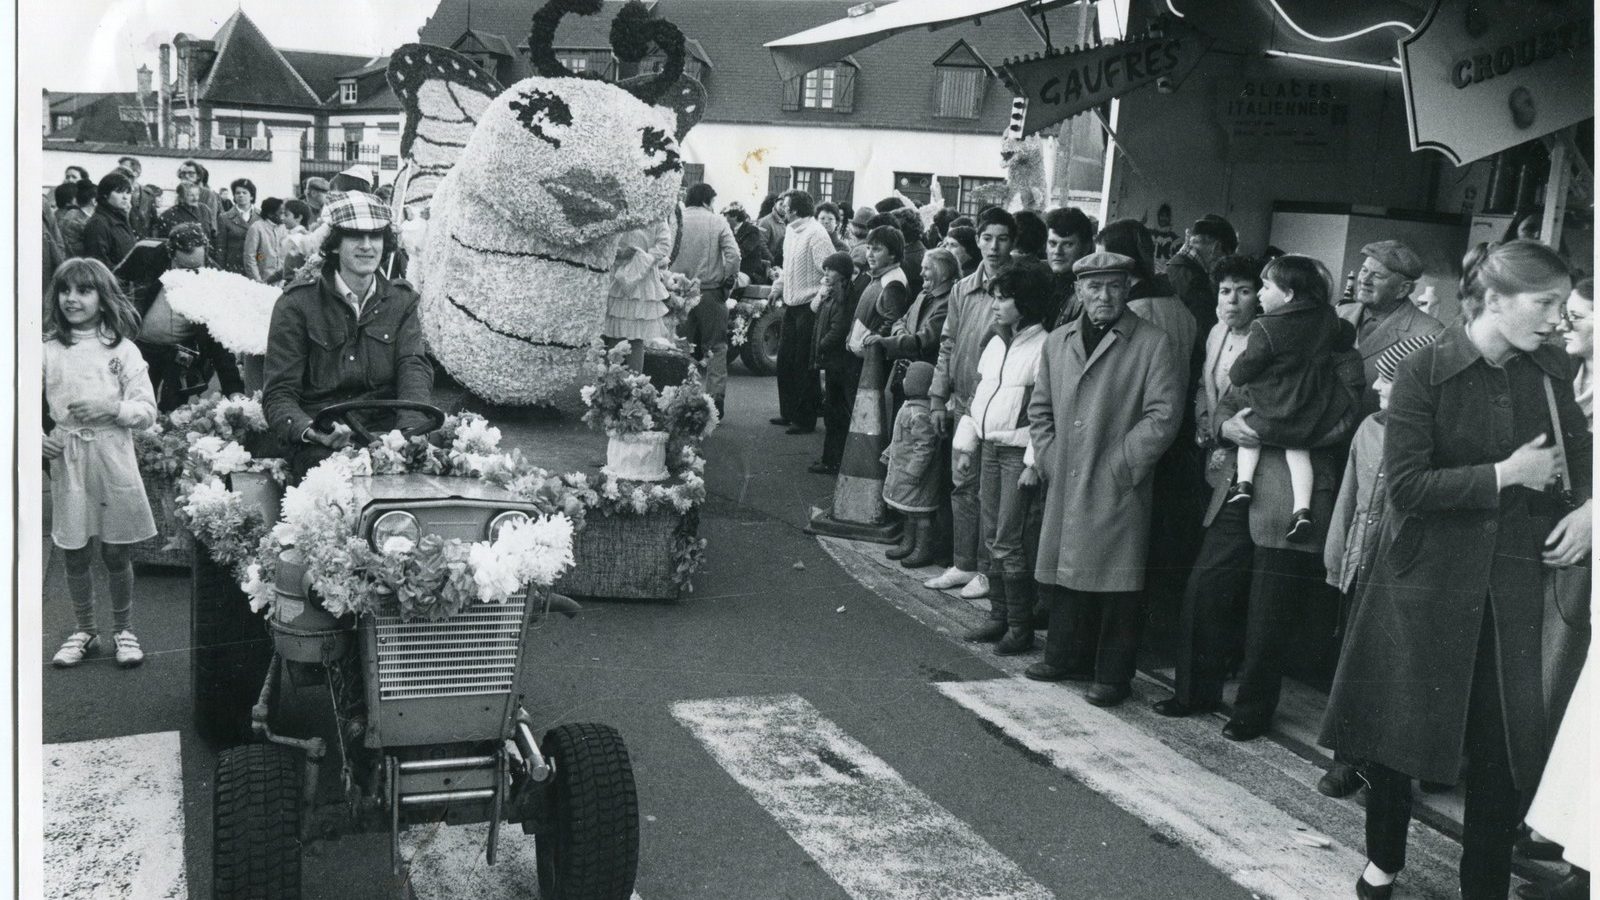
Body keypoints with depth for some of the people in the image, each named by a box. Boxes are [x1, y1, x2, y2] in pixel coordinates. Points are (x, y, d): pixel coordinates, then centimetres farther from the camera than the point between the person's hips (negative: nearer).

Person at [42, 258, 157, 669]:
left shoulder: (121, 350, -2)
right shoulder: (48, 351, 2)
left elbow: (148, 412, -2)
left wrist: (111, 408, -19)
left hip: (112, 458, -2)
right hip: (66, 460, 2)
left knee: (115, 553, 7)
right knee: (74, 554, 9)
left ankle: (123, 628, 23)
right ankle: (85, 630, 25)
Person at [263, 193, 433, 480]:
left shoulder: (401, 300, 14)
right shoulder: (297, 305, 2)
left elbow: (414, 368, -2)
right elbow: (279, 396, -3)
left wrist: (409, 430, -23)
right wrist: (311, 431, -27)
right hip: (322, 442, -3)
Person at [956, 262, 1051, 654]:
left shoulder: (1044, 347, -13)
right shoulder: (996, 343, 13)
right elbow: (977, 395, 19)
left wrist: (1034, 463, -18)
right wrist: (965, 444, 17)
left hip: (1019, 453, -8)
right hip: (990, 447, 8)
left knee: (1007, 541, -8)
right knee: (991, 537, 11)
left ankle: (1020, 627, 1)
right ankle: (999, 616, 22)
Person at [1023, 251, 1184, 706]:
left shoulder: (1153, 344, -5)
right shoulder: (1057, 342, 12)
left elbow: (1163, 414, -10)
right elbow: (1040, 408, 17)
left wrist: (1120, 465, -13)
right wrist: (1049, 459, 5)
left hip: (1118, 489, -5)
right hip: (1064, 485, 5)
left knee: (1115, 581, -1)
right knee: (1065, 571, 13)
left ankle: (1113, 676, 10)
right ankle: (1067, 657, 29)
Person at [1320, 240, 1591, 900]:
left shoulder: (1549, 368, 2)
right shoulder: (1426, 372, -12)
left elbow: (1577, 451, 18)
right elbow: (1406, 485, -17)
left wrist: (1585, 505, -2)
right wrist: (1505, 475, -19)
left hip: (1512, 581, 4)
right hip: (1428, 577, -3)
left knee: (1505, 747, 2)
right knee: (1399, 728, 10)